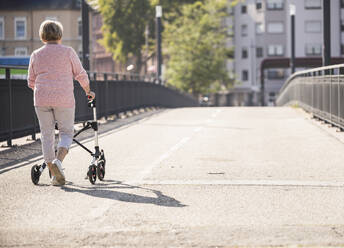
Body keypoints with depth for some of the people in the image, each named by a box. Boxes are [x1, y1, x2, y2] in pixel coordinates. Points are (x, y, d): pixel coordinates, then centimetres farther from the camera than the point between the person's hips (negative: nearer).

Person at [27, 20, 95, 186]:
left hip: (41, 100, 2)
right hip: (64, 100, -2)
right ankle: (58, 161, -18)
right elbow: (81, 75, 2)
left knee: (47, 134, 8)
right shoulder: (68, 52, 1)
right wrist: (88, 92, 18)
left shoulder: (36, 55, 9)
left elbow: (31, 82, 14)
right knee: (66, 132, 9)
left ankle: (54, 175, 6)